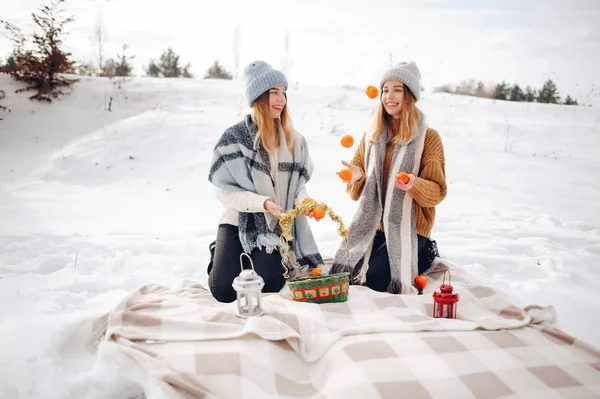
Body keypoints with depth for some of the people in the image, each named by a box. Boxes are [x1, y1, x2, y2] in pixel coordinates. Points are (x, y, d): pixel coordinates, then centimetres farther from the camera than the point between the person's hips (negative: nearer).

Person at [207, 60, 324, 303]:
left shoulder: (294, 140, 3)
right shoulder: (236, 137, -9)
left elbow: (299, 184, 8)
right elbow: (224, 190, -10)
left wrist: (303, 201, -15)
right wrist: (263, 203, -23)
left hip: (278, 227, 2)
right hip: (240, 223, -2)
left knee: (269, 289, -11)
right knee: (224, 291, -11)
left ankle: (271, 261, 25)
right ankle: (220, 254, 24)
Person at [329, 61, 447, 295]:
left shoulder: (429, 138, -6)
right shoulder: (371, 136, 8)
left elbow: (437, 191, -8)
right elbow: (357, 191, 11)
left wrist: (414, 185, -29)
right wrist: (356, 177, -12)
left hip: (409, 227, -5)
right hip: (373, 225, 5)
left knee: (373, 281, -15)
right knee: (349, 277, -5)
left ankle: (425, 254, 13)